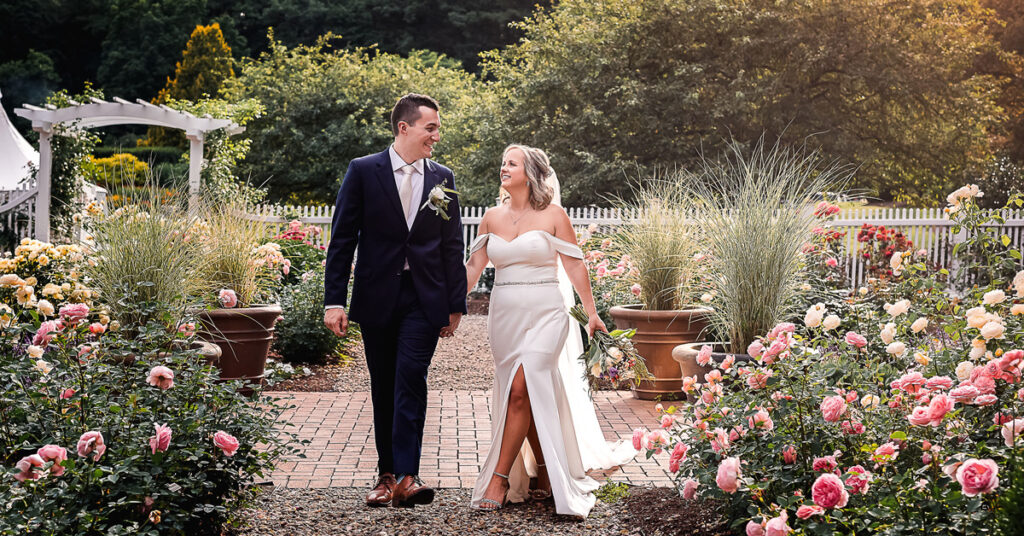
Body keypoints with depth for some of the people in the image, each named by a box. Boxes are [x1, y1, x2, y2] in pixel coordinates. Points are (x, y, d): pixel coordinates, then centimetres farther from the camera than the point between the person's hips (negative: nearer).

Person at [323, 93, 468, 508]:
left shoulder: (442, 178, 7)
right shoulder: (363, 171, 0)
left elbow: (452, 246, 10)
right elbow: (342, 240, -2)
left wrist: (456, 305, 7)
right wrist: (334, 301, -8)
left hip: (424, 300, 0)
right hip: (377, 298, 0)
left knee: (411, 379, -13)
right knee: (383, 388, 8)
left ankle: (407, 477, -15)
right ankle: (387, 474, 18)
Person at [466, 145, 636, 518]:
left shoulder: (552, 215, -3)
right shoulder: (493, 218, 9)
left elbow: (575, 266, 0)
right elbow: (474, 266, 7)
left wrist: (592, 314, 1)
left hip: (545, 315, -4)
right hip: (505, 316, 4)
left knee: (520, 392, -14)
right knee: (534, 399, 8)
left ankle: (500, 478, -7)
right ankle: (545, 477, 19)